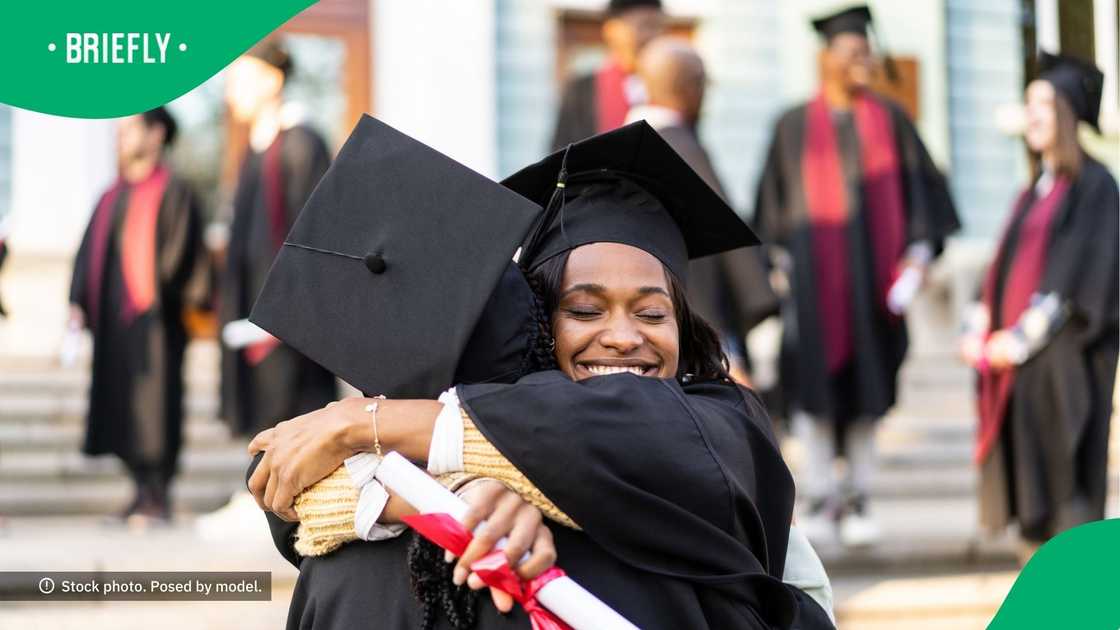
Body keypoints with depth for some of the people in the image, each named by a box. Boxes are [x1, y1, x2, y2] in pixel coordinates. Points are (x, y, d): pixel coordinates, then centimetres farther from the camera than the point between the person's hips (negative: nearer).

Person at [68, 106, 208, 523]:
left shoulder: (172, 192, -3)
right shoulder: (113, 196, 18)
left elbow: (178, 253, -10)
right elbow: (89, 251, 16)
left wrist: (156, 298, -16)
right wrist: (78, 303, 7)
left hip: (151, 317, -7)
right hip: (112, 318, 7)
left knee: (152, 406, -6)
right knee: (122, 409, 8)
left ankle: (158, 497, -1)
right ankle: (143, 492, 15)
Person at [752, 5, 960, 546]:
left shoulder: (889, 120, 6)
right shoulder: (794, 126, 4)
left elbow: (919, 188, 7)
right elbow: (775, 199, 7)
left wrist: (918, 252, -3)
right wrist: (783, 261, -1)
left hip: (873, 265, 1)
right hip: (813, 271, -1)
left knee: (866, 380, 3)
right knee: (815, 379, -4)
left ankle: (858, 498, 11)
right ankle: (820, 499, 3)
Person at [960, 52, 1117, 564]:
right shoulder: (1032, 193, 20)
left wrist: (1025, 336, -17)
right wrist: (980, 332, 4)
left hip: (1062, 356, -8)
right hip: (1015, 357, 8)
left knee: (1065, 492, -8)